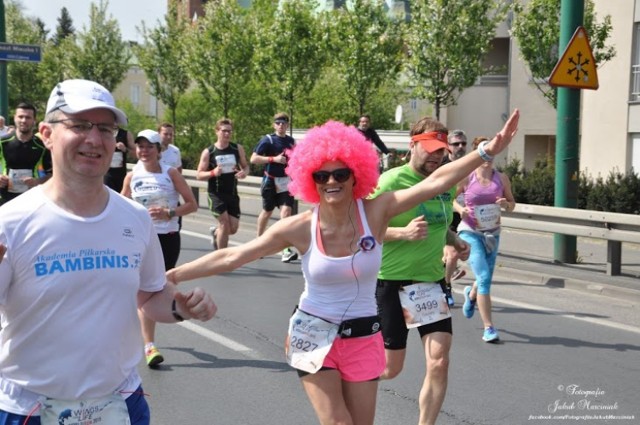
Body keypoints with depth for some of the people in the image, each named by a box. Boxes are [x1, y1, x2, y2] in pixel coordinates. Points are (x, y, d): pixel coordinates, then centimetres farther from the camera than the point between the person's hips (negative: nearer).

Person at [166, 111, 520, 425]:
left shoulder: (376, 212, -12)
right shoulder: (300, 227, -14)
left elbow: (434, 183, -19)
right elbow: (232, 257, -12)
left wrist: (488, 151, -27)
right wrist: (171, 276, -16)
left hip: (363, 338, 2)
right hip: (314, 336, -2)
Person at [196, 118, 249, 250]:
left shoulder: (238, 149, 2)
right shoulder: (208, 152, -5)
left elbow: (245, 166, 11)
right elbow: (199, 175, -3)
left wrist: (244, 173, -13)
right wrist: (213, 172, -22)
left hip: (232, 193, 3)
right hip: (216, 193, -3)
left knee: (233, 228, 2)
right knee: (225, 223, -13)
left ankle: (215, 232, 37)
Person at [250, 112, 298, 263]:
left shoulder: (291, 141, 7)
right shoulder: (268, 140, -7)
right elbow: (253, 159, -14)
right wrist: (274, 159, -22)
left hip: (286, 182, 2)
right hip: (271, 181, -2)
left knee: (286, 211, -12)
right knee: (267, 211, 13)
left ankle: (286, 250, -15)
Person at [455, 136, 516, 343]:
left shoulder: (501, 178, 2)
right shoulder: (466, 178, -6)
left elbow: (512, 203, 10)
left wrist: (506, 204, -12)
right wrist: (460, 208, -15)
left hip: (492, 233, 4)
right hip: (470, 232, -4)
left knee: (486, 278, 15)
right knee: (484, 277, -15)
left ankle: (471, 294, 53)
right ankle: (488, 327, -9)